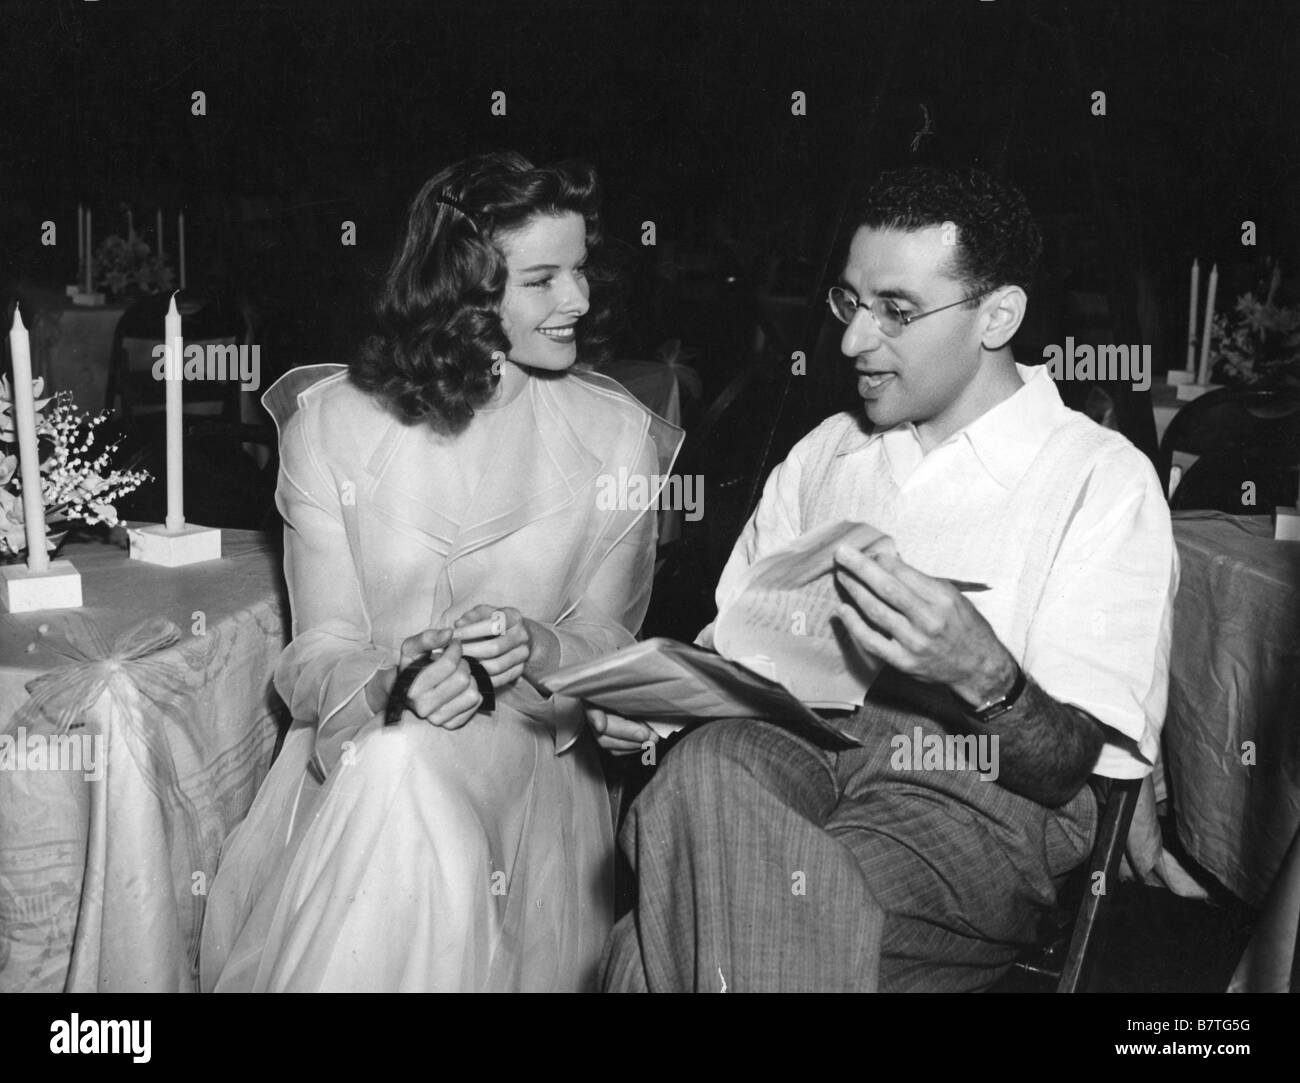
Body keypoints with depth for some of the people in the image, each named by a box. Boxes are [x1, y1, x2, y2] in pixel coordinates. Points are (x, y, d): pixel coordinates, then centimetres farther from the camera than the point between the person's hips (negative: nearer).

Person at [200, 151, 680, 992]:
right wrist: (391, 685, -24)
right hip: (357, 748, 1)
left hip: (530, 746, 0)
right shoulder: (328, 422, 1)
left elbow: (608, 638, 4)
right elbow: (323, 647, -1)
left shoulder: (617, 435, 1)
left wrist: (534, 646, -19)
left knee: (408, 769, -32)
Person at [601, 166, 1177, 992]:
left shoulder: (1103, 480, 0)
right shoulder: (825, 452, 19)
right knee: (706, 765, -33)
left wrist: (985, 677, -27)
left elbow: (1065, 768, -6)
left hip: (978, 796, -5)